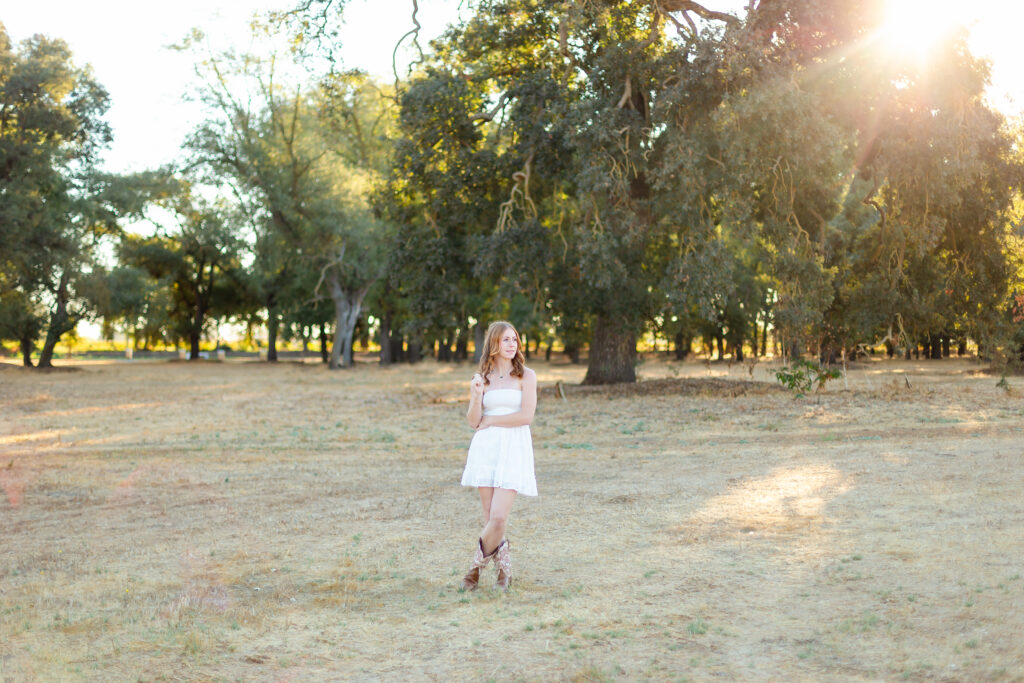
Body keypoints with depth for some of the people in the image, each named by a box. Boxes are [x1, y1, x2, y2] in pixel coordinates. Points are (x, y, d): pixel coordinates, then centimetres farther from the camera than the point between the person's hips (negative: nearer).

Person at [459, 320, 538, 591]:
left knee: (498, 517, -13)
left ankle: (477, 565, 9)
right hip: (485, 448, 3)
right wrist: (476, 396, -13)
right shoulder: (482, 378, 11)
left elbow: (526, 416, -9)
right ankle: (504, 569, 20)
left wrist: (490, 421, -3)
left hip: (514, 449, -3)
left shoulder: (526, 375, 2)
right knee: (490, 518, 2)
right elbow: (473, 421, 5)